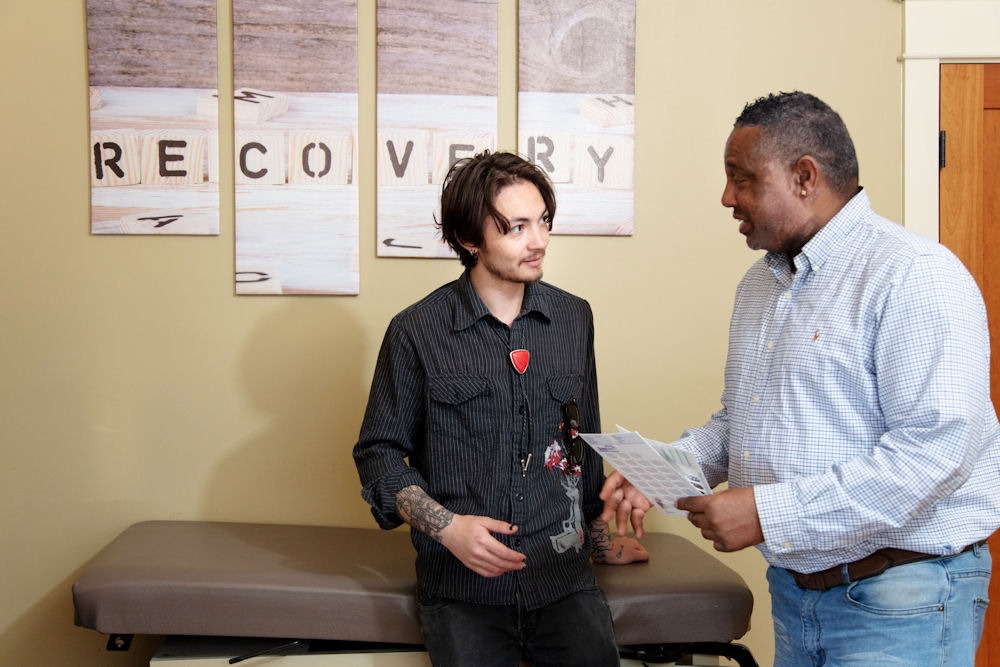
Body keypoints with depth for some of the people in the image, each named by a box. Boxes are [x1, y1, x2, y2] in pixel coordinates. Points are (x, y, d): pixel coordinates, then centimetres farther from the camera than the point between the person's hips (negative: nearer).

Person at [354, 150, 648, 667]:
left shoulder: (574, 319, 8)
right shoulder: (417, 332, -4)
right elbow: (379, 453, 2)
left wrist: (599, 540, 25)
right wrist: (447, 527, -11)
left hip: (564, 582, 3)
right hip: (463, 589, -2)